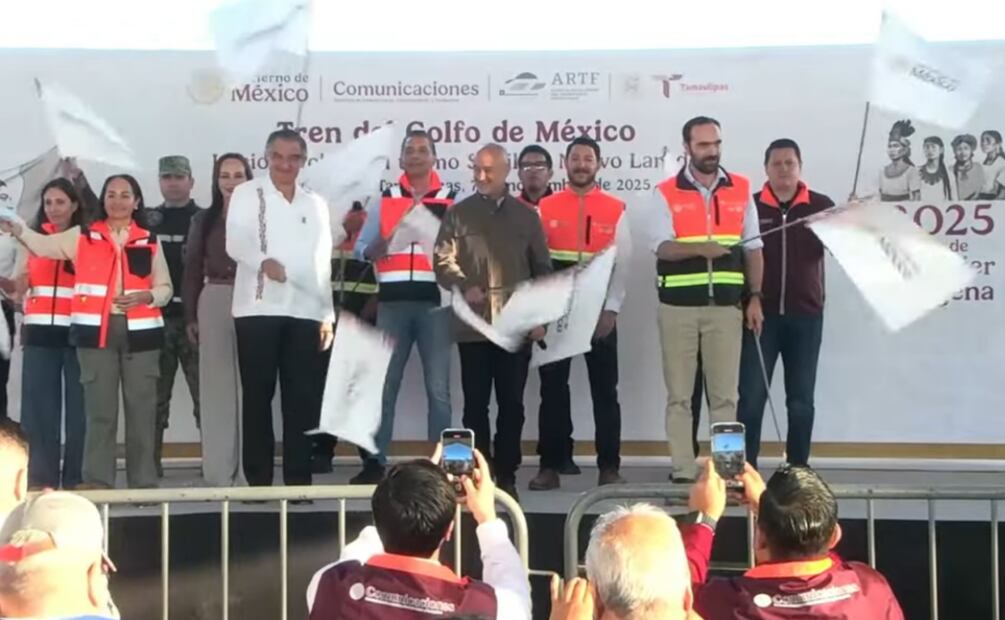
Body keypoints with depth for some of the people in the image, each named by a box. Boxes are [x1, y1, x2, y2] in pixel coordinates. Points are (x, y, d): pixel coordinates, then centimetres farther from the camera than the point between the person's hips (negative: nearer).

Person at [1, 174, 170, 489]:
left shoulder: (149, 241, 10)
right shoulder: (83, 236, 9)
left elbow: (165, 288, 9)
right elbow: (44, 245, -2)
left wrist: (146, 296, -11)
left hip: (140, 333, 1)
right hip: (95, 332, -1)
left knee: (142, 410, 3)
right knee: (100, 410, 1)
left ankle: (144, 482, 10)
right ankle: (98, 482, 6)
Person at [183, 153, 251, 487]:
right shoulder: (203, 220, 12)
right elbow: (192, 271, 11)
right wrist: (190, 316, 5)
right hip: (213, 304, 3)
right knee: (216, 386, 4)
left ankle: (249, 469, 6)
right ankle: (220, 471, 10)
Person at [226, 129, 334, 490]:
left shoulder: (315, 203, 18)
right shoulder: (247, 193, 7)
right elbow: (235, 243, -7)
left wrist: (328, 315, 12)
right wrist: (263, 261, -27)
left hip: (305, 313, 3)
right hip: (258, 309, -3)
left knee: (303, 398, 1)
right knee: (257, 396, -1)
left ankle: (298, 480, 5)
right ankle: (258, 480, 5)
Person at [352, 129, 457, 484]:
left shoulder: (452, 202, 8)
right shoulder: (385, 201, 12)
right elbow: (362, 250, 7)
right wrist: (385, 243, -13)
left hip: (435, 301, -1)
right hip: (393, 301, 1)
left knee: (438, 387, 3)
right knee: (383, 384, 4)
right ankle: (375, 461, 10)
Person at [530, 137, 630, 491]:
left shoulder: (615, 210, 4)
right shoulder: (545, 208, 5)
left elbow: (622, 263, -1)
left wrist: (611, 309, -10)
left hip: (599, 310, 0)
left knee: (604, 389, 4)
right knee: (553, 388, 4)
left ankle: (609, 467, 11)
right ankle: (551, 466, 10)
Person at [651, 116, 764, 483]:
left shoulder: (741, 190, 8)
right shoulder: (667, 193, 1)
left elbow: (753, 248, 10)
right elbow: (662, 248, -9)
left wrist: (755, 297, 3)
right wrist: (700, 248, -26)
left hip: (726, 305, 2)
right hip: (679, 306, -1)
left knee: (724, 394, 4)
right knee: (679, 394, 3)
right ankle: (683, 471, 8)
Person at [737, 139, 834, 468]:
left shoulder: (821, 205, 4)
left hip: (805, 314, 1)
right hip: (761, 313, -1)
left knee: (801, 399, 7)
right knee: (751, 395, -1)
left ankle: (797, 469, 16)